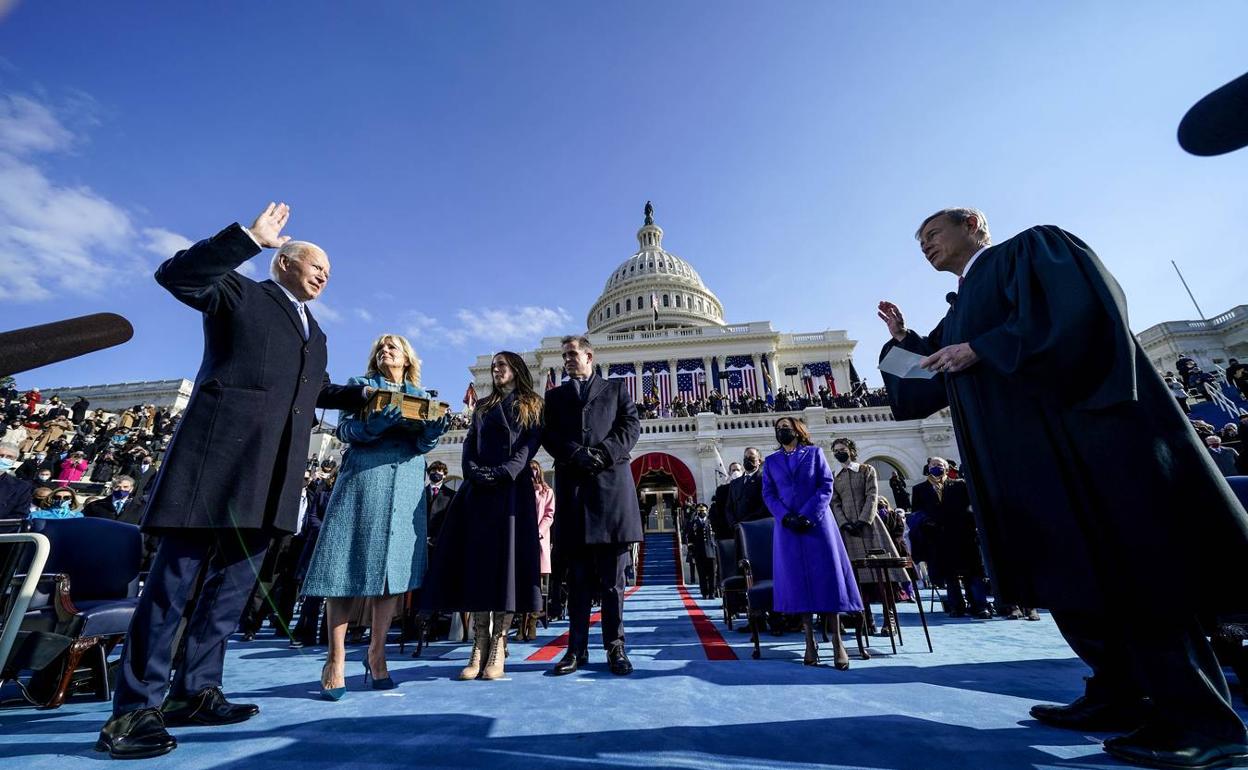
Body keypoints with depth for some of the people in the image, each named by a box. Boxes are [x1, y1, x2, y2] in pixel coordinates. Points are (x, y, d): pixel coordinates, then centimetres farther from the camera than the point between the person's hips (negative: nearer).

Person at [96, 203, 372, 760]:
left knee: (234, 579, 9)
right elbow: (174, 274, -9)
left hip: (274, 470, 7)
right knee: (177, 575, -3)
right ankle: (134, 708, 7)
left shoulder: (315, 333, 26)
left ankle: (195, 691, 19)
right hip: (222, 451, -6)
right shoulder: (239, 292, 9)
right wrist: (251, 236, -14)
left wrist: (366, 395, 23)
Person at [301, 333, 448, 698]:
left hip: (406, 485, 2)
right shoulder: (360, 385, 15)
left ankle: (376, 654, 13)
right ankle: (335, 660, 7)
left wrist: (435, 428, -16)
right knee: (348, 565, -4)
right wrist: (375, 423, -19)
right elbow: (345, 429, 2)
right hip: (362, 479, -1)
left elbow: (423, 445, 8)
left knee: (395, 567, 0)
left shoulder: (421, 396, 18)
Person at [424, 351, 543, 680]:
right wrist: (475, 473, -9)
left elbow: (529, 446, -3)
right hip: (479, 490, 4)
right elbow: (469, 446, 11)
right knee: (476, 558, -2)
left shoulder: (532, 406, 11)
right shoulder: (482, 407, 23)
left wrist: (502, 474, -17)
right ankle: (479, 645, 3)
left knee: (508, 558, -7)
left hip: (513, 489, -3)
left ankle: (498, 648, -2)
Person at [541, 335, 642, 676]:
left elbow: (632, 426, 4)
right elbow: (548, 435, 7)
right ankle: (577, 648, 13)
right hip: (572, 486, 2)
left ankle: (615, 646, 11)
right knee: (578, 574, 5)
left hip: (611, 483, -1)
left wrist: (604, 454, -12)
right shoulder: (555, 395, 20)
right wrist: (576, 454, -11)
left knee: (612, 574, 3)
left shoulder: (616, 388, 16)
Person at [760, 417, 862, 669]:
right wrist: (786, 517, -11)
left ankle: (837, 641, 6)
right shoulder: (770, 461, 12)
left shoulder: (814, 453, 7)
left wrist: (808, 516, -13)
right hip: (787, 528, 2)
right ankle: (810, 641, 10)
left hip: (817, 524, -1)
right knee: (797, 581, 2)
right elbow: (768, 494, 6)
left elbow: (826, 486, -1)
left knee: (827, 577, -2)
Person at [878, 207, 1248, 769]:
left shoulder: (1033, 247, 6)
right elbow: (927, 385, 23)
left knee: (1130, 567, -7)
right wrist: (902, 341, 13)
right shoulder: (957, 315, 24)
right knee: (1071, 574, 8)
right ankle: (1119, 695, 17)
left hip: (1080, 435, -8)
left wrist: (979, 350, -13)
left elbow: (1075, 310, -14)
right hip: (1026, 460, 8)